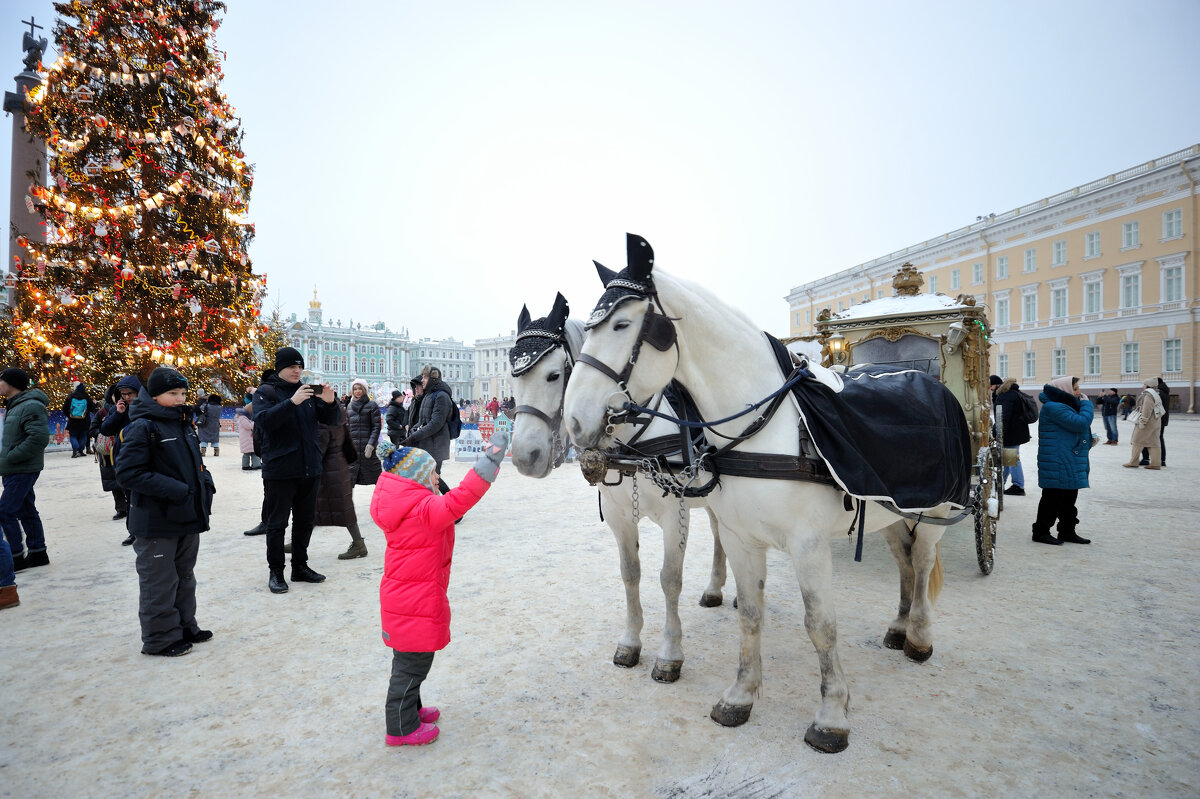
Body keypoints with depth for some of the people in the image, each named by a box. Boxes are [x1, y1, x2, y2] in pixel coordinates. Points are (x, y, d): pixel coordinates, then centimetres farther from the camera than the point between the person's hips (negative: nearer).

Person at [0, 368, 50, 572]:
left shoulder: (30, 407, -17)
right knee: (26, 511, 13)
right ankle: (37, 553, 22)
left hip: (23, 470, -10)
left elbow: (40, 437, -26)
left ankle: (16, 557, 3)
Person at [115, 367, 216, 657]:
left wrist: (206, 483, 2)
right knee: (159, 581, 3)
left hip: (188, 517, 8)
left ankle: (185, 627, 32)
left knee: (184, 576, 18)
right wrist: (174, 490, -24)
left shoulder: (184, 424, 10)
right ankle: (161, 638, 16)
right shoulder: (142, 427, -14)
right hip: (157, 522, -8)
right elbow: (129, 473, -19)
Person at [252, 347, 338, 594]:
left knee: (305, 520, 13)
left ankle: (300, 566, 25)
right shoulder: (266, 391, -3)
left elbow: (329, 420, 6)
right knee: (277, 523, 4)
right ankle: (275, 572, 16)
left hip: (309, 469, 5)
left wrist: (329, 402, -15)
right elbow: (263, 420, -21)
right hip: (279, 469, -5)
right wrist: (292, 402, -32)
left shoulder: (309, 391, 10)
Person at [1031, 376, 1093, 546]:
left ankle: (1068, 532, 24)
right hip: (1057, 465, -10)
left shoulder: (1065, 406, 17)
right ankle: (1041, 532, 4)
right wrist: (1086, 404, -9)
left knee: (1069, 498, 15)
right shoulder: (1054, 407, -17)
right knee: (1053, 498, -4)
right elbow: (1080, 423, -23)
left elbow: (1081, 428, 31)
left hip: (1071, 464, 11)